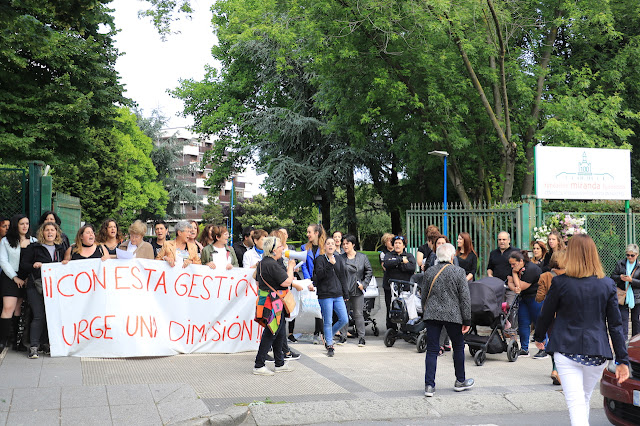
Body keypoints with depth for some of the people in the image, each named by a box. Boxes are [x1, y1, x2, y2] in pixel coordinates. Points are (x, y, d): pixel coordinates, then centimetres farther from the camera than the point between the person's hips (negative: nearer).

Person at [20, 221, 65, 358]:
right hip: (36, 286, -4)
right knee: (39, 316, -11)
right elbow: (23, 265, 2)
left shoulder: (60, 248, 17)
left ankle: (45, 343, 12)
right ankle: (33, 347, -9)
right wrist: (34, 266, -15)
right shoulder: (33, 248, 5)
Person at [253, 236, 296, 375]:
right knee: (270, 334, -3)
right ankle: (258, 366, 2)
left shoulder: (262, 263, 11)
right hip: (274, 303, -10)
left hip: (265, 300, 11)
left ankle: (280, 364, 26)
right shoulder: (272, 265, -21)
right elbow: (286, 282, -21)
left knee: (279, 333, 17)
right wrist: (290, 267, -7)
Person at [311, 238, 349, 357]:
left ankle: (328, 337, 22)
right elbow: (319, 275, -15)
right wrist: (330, 265, -24)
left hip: (338, 295, 5)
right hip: (325, 295, -5)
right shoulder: (320, 259, -2)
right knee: (328, 322, -2)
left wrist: (345, 294, 15)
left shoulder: (339, 259, 13)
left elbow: (343, 277, 17)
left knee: (344, 320, 1)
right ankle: (329, 345, 10)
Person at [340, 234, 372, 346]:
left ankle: (361, 337, 7)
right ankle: (342, 336, 16)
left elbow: (369, 271, 7)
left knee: (358, 314, 1)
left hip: (358, 291, -1)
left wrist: (364, 283, -2)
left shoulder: (363, 257, 4)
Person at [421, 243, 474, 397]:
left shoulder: (429, 272, 5)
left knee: (432, 350, 5)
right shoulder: (459, 272, -5)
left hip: (432, 315, 3)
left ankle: (429, 385, 1)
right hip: (452, 315, -3)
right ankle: (460, 381, 27)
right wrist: (467, 321, 0)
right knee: (458, 346, 15)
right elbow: (465, 298, -5)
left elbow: (423, 296, 11)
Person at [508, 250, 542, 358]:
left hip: (537, 299, -8)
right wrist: (514, 288, -23)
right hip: (525, 299, 8)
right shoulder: (516, 269, 3)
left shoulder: (531, 269, -23)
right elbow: (510, 283, -1)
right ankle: (524, 349, 12)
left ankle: (543, 350, 4)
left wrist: (514, 274, -17)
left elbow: (521, 286, -24)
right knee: (523, 323, 5)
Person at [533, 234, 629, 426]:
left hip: (567, 351, -3)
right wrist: (622, 360, 5)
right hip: (597, 352, 3)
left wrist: (539, 337, 24)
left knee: (576, 403, -6)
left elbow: (546, 315, 5)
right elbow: (615, 325, 1)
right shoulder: (607, 284, 0)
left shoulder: (560, 282, -7)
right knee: (585, 399, 22)